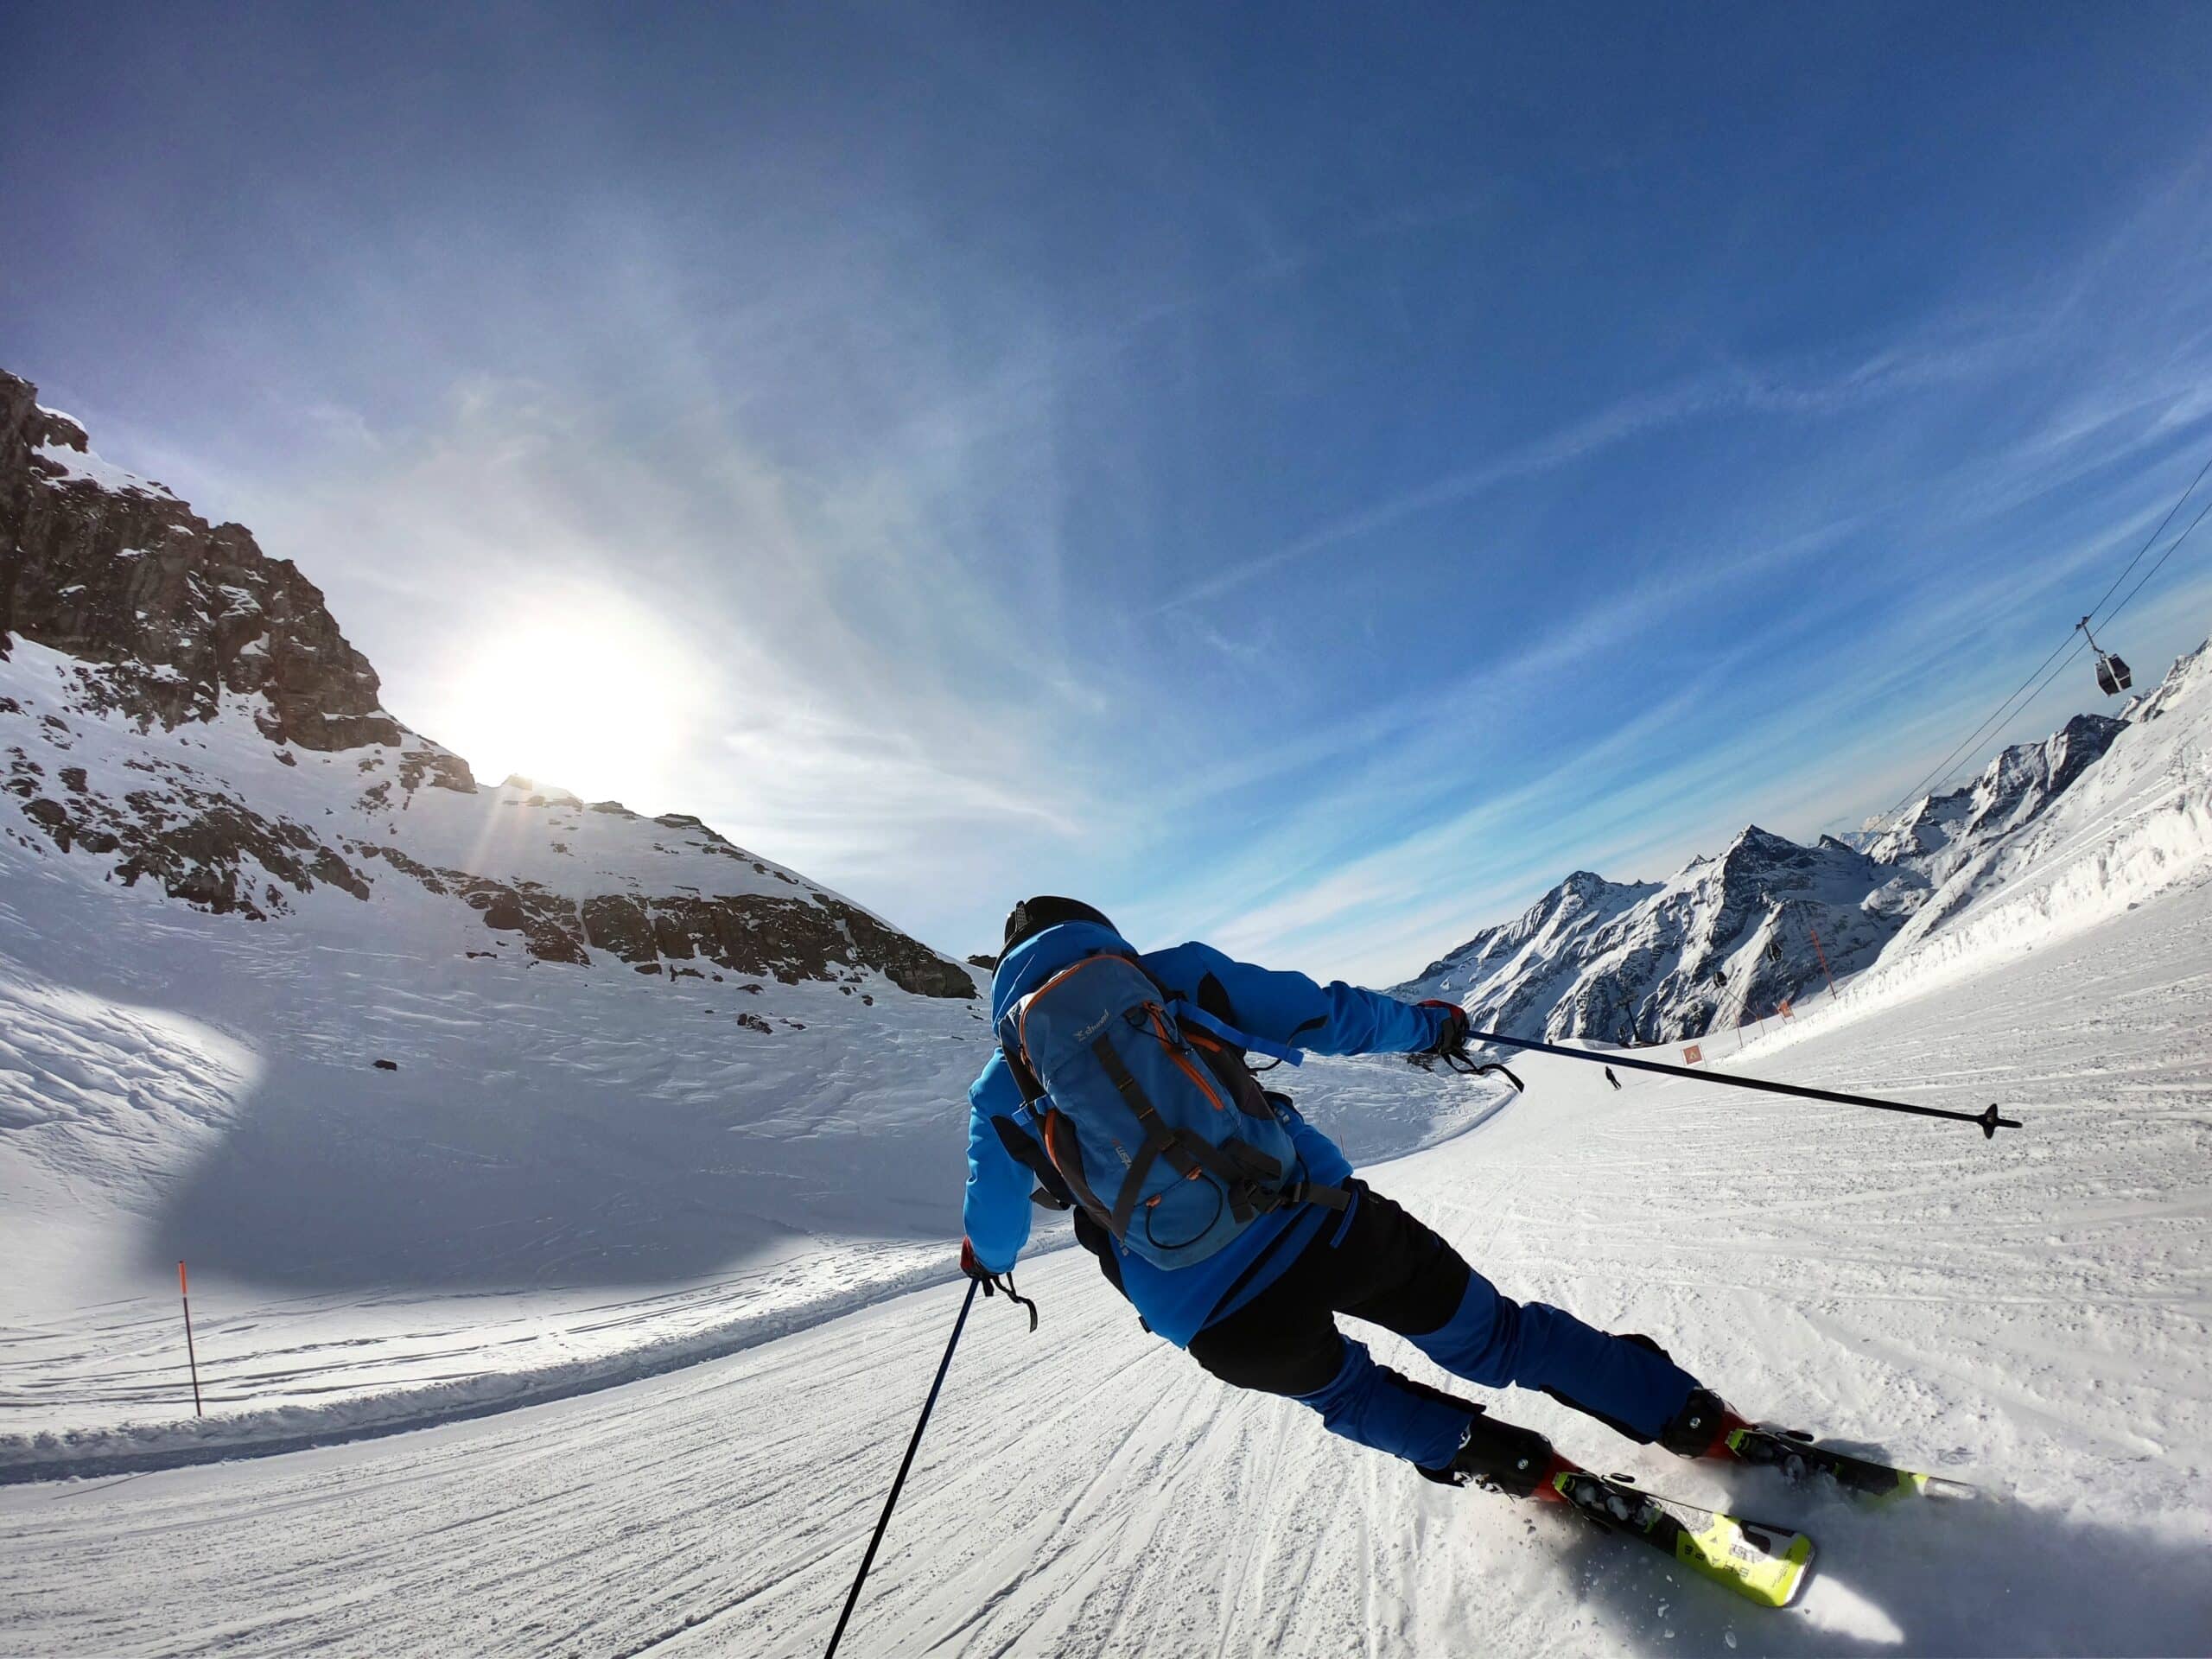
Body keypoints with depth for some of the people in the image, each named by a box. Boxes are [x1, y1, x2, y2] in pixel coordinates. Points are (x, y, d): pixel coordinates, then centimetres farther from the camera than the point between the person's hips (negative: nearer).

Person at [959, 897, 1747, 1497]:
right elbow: (1321, 1014, 6)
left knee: (1341, 1390, 33)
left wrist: (988, 1261, 47)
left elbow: (996, 1229, 22)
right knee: (1492, 1334, 23)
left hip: (1216, 1323, 1)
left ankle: (1526, 1470, 29)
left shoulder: (1002, 1087, 9)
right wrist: (1425, 1024, 25)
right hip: (1318, 1223, 0)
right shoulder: (1171, 972, 5)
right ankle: (1704, 1423, 30)